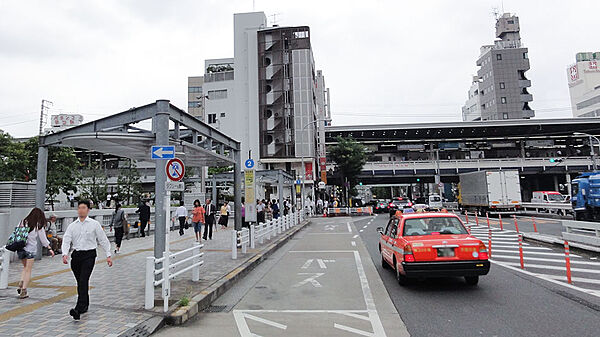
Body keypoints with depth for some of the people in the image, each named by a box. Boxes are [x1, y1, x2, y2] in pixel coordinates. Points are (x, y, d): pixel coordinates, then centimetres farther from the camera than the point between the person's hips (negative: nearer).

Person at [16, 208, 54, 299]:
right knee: (28, 270, 5)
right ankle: (23, 291, 4)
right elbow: (43, 239, -1)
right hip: (30, 249, -4)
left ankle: (21, 284, 6)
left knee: (25, 267, 23)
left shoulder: (23, 222, 4)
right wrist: (50, 248, 9)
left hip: (20, 248, 4)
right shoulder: (38, 225, -6)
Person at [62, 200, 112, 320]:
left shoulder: (94, 224, 0)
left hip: (89, 255, -4)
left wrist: (108, 255, 0)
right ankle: (85, 305, 29)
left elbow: (103, 240, 3)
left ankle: (79, 309, -16)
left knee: (83, 281, -14)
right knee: (80, 282, 13)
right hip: (76, 255, 4)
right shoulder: (72, 226, 8)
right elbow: (66, 240, 1)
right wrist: (65, 254, -18)